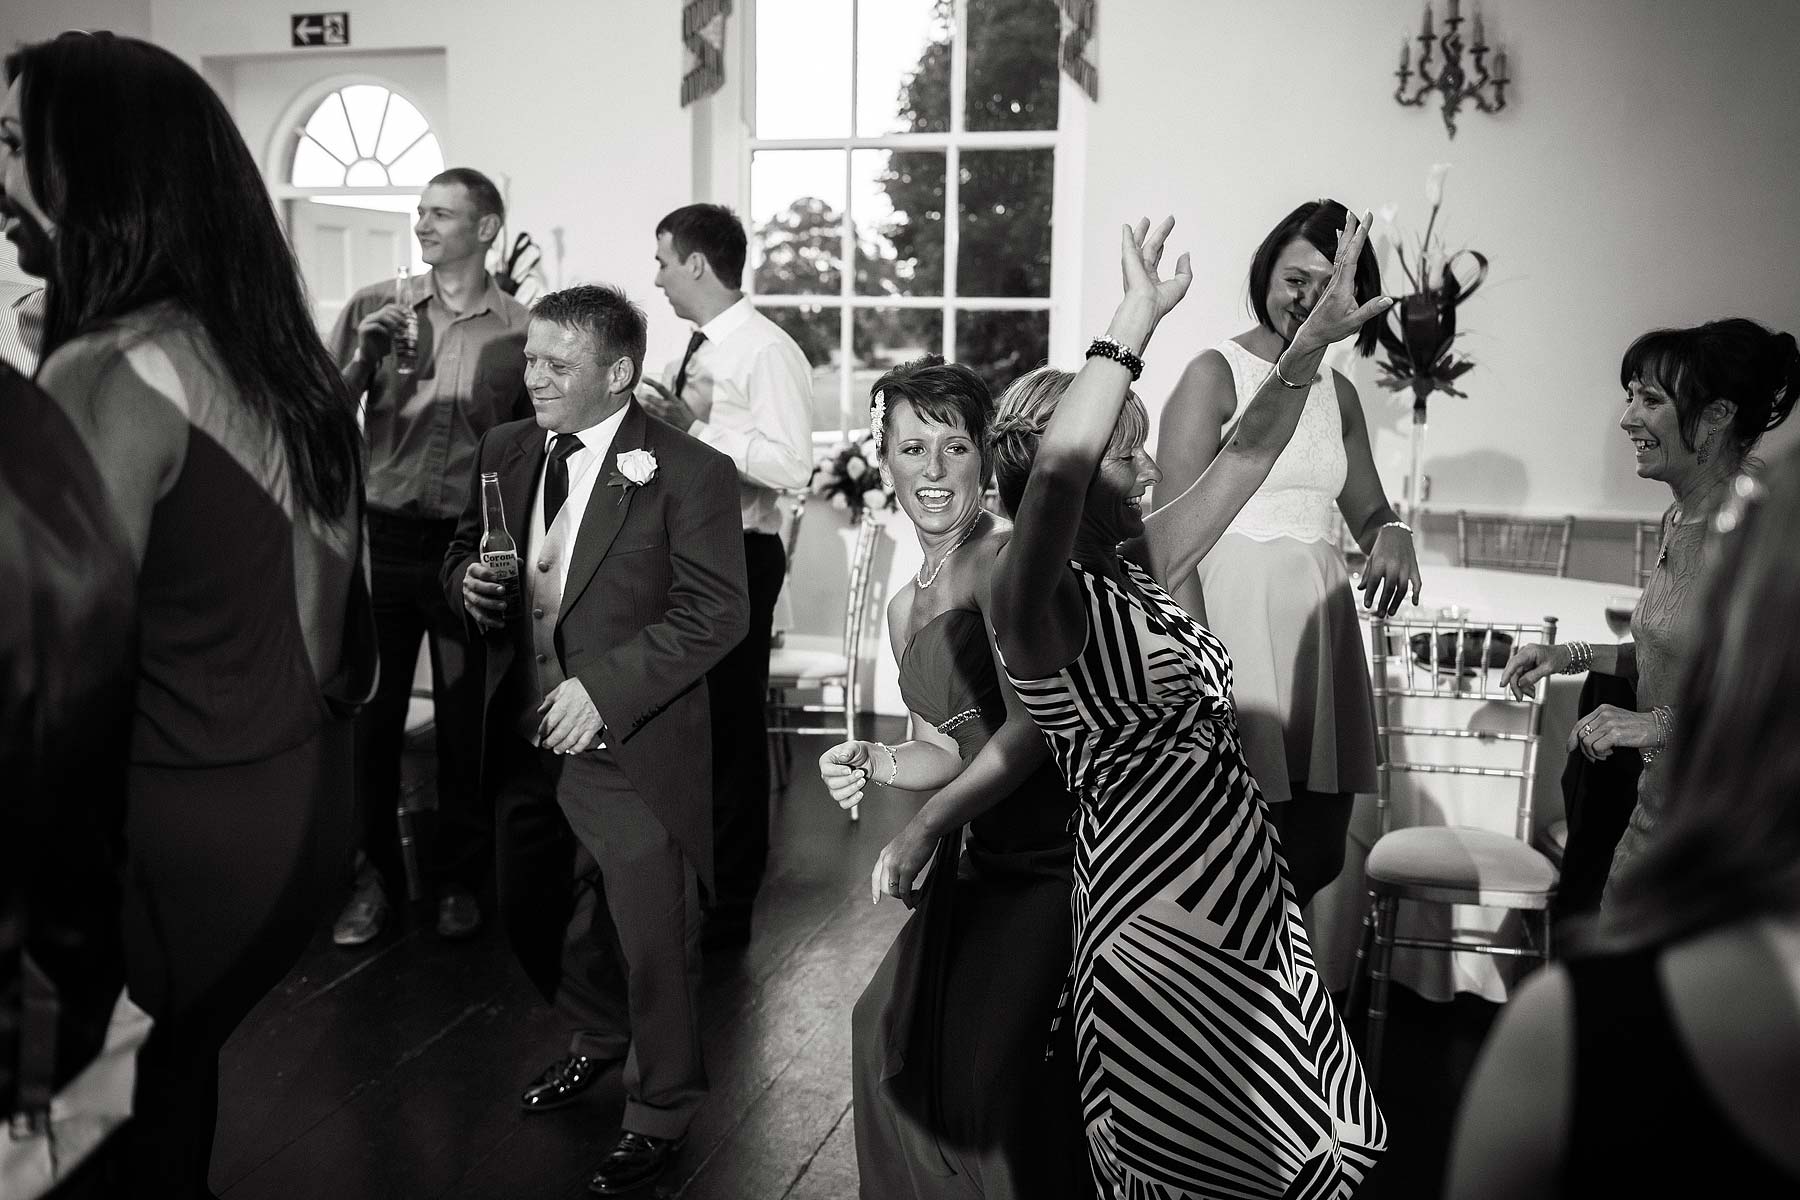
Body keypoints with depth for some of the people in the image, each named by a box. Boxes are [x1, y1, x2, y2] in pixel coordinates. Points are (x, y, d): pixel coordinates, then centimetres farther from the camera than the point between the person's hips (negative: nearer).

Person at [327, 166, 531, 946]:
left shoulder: (520, 329, 1)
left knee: (464, 718, 8)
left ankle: (457, 877, 24)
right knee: (370, 709, 6)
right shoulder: (374, 308, 5)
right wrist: (364, 356, -12)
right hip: (382, 535, 1)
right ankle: (373, 873, 22)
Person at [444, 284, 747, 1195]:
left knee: (653, 938, 2)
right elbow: (461, 552, 18)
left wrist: (602, 688, -23)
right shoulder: (505, 451, 6)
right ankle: (598, 1036, 49)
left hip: (630, 745, -6)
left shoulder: (689, 473, -13)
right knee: (530, 913, 20)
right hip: (523, 734, 7)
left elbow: (714, 612, -16)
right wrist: (468, 582, -7)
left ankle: (658, 1118, 25)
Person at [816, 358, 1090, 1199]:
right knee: (893, 1027, 18)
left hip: (1051, 853, -9)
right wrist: (877, 764, -1)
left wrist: (927, 824, -18)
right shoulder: (905, 607, 13)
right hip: (979, 859, 9)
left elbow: (1029, 725, -20)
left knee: (996, 1069, -8)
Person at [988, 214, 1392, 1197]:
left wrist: (1314, 339, 4)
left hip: (1253, 911, 9)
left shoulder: (1135, 572, 8)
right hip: (1164, 932, -8)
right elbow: (1054, 478, -36)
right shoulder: (1034, 603, -16)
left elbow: (1244, 457, 12)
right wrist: (1137, 323, -33)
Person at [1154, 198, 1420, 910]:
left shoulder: (1339, 393, 17)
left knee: (1318, 857, 7)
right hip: (1234, 611, -6)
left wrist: (1391, 533, -3)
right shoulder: (1213, 375, -3)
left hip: (1319, 619, 7)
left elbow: (1366, 509, 23)